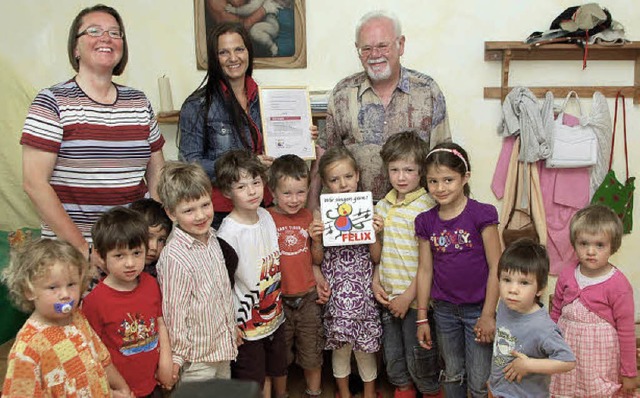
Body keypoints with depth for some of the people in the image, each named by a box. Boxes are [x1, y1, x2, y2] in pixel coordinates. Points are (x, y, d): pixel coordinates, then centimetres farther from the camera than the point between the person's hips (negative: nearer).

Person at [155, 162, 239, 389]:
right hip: (196, 358, -7)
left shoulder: (211, 238, -1)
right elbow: (174, 313, -19)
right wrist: (177, 356, -11)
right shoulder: (175, 257, -26)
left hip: (223, 347, 8)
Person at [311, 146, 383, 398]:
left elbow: (375, 258, 0)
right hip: (335, 289, 0)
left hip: (362, 287, 0)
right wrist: (316, 240, -16)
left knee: (365, 345, 10)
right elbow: (318, 260, 2)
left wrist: (376, 233, -16)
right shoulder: (321, 214, -4)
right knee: (340, 345, 11)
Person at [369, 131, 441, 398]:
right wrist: (376, 283, 2)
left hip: (416, 298, -6)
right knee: (392, 356, 19)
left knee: (419, 359, 9)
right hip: (387, 296, 6)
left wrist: (408, 296, -15)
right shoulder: (383, 206, 7)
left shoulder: (426, 207, -15)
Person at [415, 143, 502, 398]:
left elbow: (495, 268, -11)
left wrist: (488, 315, -13)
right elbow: (425, 270, 4)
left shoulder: (481, 214, -12)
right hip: (444, 310, 4)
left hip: (478, 308, -4)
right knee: (452, 376, 20)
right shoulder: (426, 221, 0)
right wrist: (422, 318, 5)